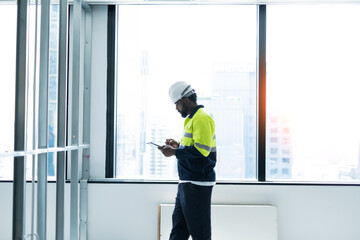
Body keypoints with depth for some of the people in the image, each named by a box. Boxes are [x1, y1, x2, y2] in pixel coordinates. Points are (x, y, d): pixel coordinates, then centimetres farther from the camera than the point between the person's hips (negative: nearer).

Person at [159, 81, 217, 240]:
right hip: (187, 182, 11)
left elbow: (202, 150, -24)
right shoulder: (192, 118, 18)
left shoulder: (201, 118, -14)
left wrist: (174, 152, -17)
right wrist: (178, 145, 12)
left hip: (197, 184, -11)